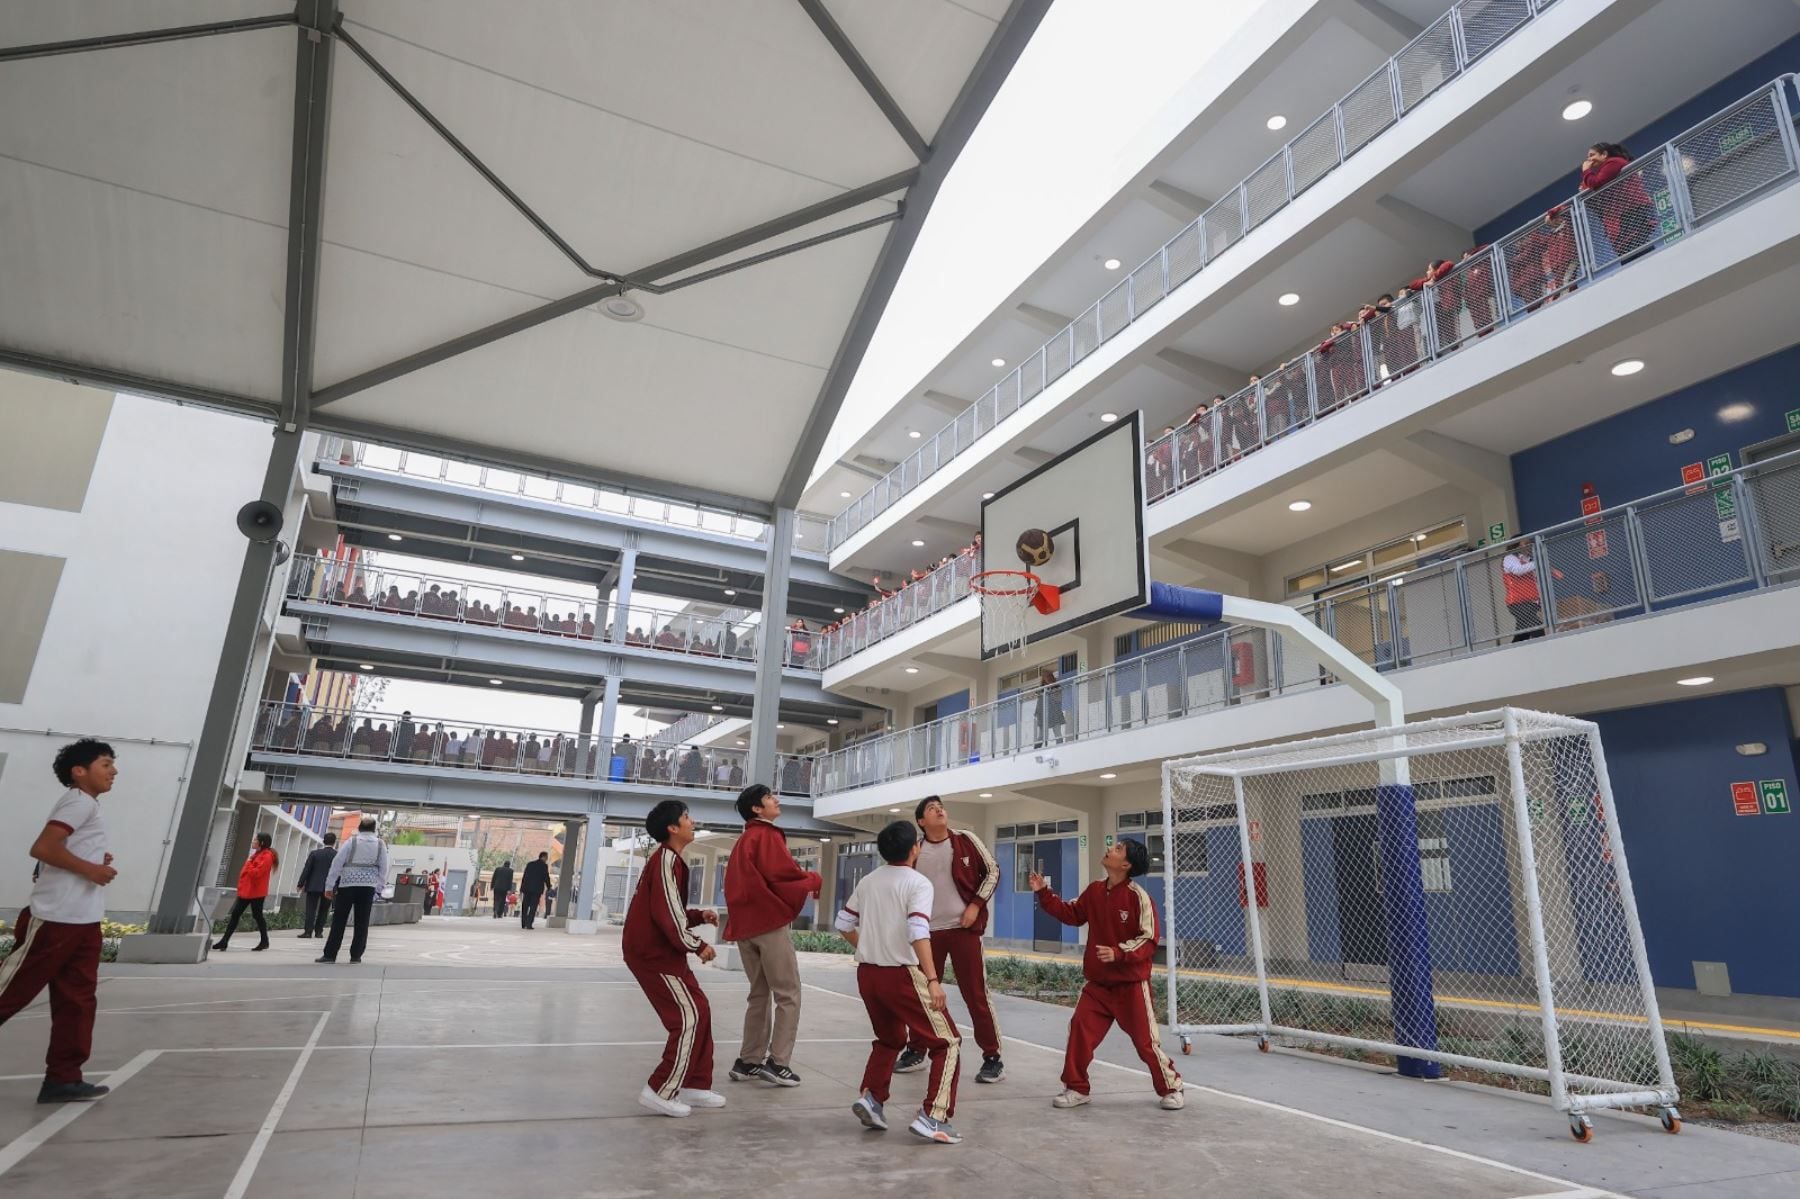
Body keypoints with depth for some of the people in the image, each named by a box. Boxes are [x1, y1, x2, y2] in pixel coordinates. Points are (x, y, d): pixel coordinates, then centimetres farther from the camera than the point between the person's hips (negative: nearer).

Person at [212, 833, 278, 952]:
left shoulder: (267, 856, -16)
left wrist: (249, 864, -13)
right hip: (246, 890, 10)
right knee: (235, 914, 7)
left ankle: (264, 941, 12)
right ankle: (224, 941, 10)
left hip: (256, 892, -9)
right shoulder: (257, 854, 17)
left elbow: (256, 872, -26)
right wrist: (241, 887, 18)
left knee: (257, 916, 0)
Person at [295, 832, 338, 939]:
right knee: (323, 910, 9)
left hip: (313, 886, 0)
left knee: (310, 909, 2)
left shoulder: (314, 853, -3)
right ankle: (318, 932, 9)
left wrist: (300, 884, 3)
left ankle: (308, 931, -4)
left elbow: (306, 870, -3)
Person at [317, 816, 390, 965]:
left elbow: (337, 863, -4)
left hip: (347, 884, -1)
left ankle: (330, 954, 6)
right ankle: (356, 955, 8)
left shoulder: (351, 842, -2)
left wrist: (329, 886, 1)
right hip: (368, 886, 1)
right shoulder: (380, 844, 4)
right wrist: (379, 885, 10)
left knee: (339, 920, 5)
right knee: (362, 922, 7)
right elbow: (383, 867, 3)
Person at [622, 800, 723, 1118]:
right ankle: (660, 1092, -1)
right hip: (653, 951, -10)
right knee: (689, 1017, -7)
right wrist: (697, 945, -15)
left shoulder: (670, 859, 15)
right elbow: (666, 913, -24)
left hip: (658, 949, 10)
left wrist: (700, 916, 7)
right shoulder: (667, 860, -18)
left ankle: (695, 1085, 18)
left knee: (698, 1011, 12)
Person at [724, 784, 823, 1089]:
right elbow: (784, 873, -18)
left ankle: (748, 1061, 16)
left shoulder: (744, 841, 19)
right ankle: (777, 1062, -5)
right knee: (788, 995, -2)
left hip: (744, 923, 9)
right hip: (769, 921, -9)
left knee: (759, 994, 15)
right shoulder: (768, 835, -9)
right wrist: (814, 880, 1)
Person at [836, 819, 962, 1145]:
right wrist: (933, 980, -26)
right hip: (902, 975, -7)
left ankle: (871, 1097, 15)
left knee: (890, 1038, 29)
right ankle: (931, 1118, -5)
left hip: (867, 973, 7)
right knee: (947, 1043, 4)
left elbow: (843, 924, 14)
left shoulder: (867, 881, 8)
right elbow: (918, 934, -24)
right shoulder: (918, 883, -12)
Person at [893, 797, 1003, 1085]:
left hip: (963, 928, -3)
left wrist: (976, 904, -8)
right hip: (929, 931, 3)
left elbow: (992, 871, 2)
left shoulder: (966, 841, -2)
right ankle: (916, 1050, 27)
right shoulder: (915, 852, 3)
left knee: (976, 993, -1)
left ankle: (993, 1058, 9)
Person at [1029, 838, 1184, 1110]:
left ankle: (1171, 1088, 28)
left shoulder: (1138, 897, -18)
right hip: (1098, 983, 5)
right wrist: (1044, 892, 5)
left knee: (1146, 1041, 4)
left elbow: (1149, 941, -18)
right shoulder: (1095, 890, 0)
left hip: (1131, 985, -5)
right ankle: (1076, 1088, 15)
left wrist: (1118, 953, -31)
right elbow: (1071, 914, 12)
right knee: (1079, 1030, -2)